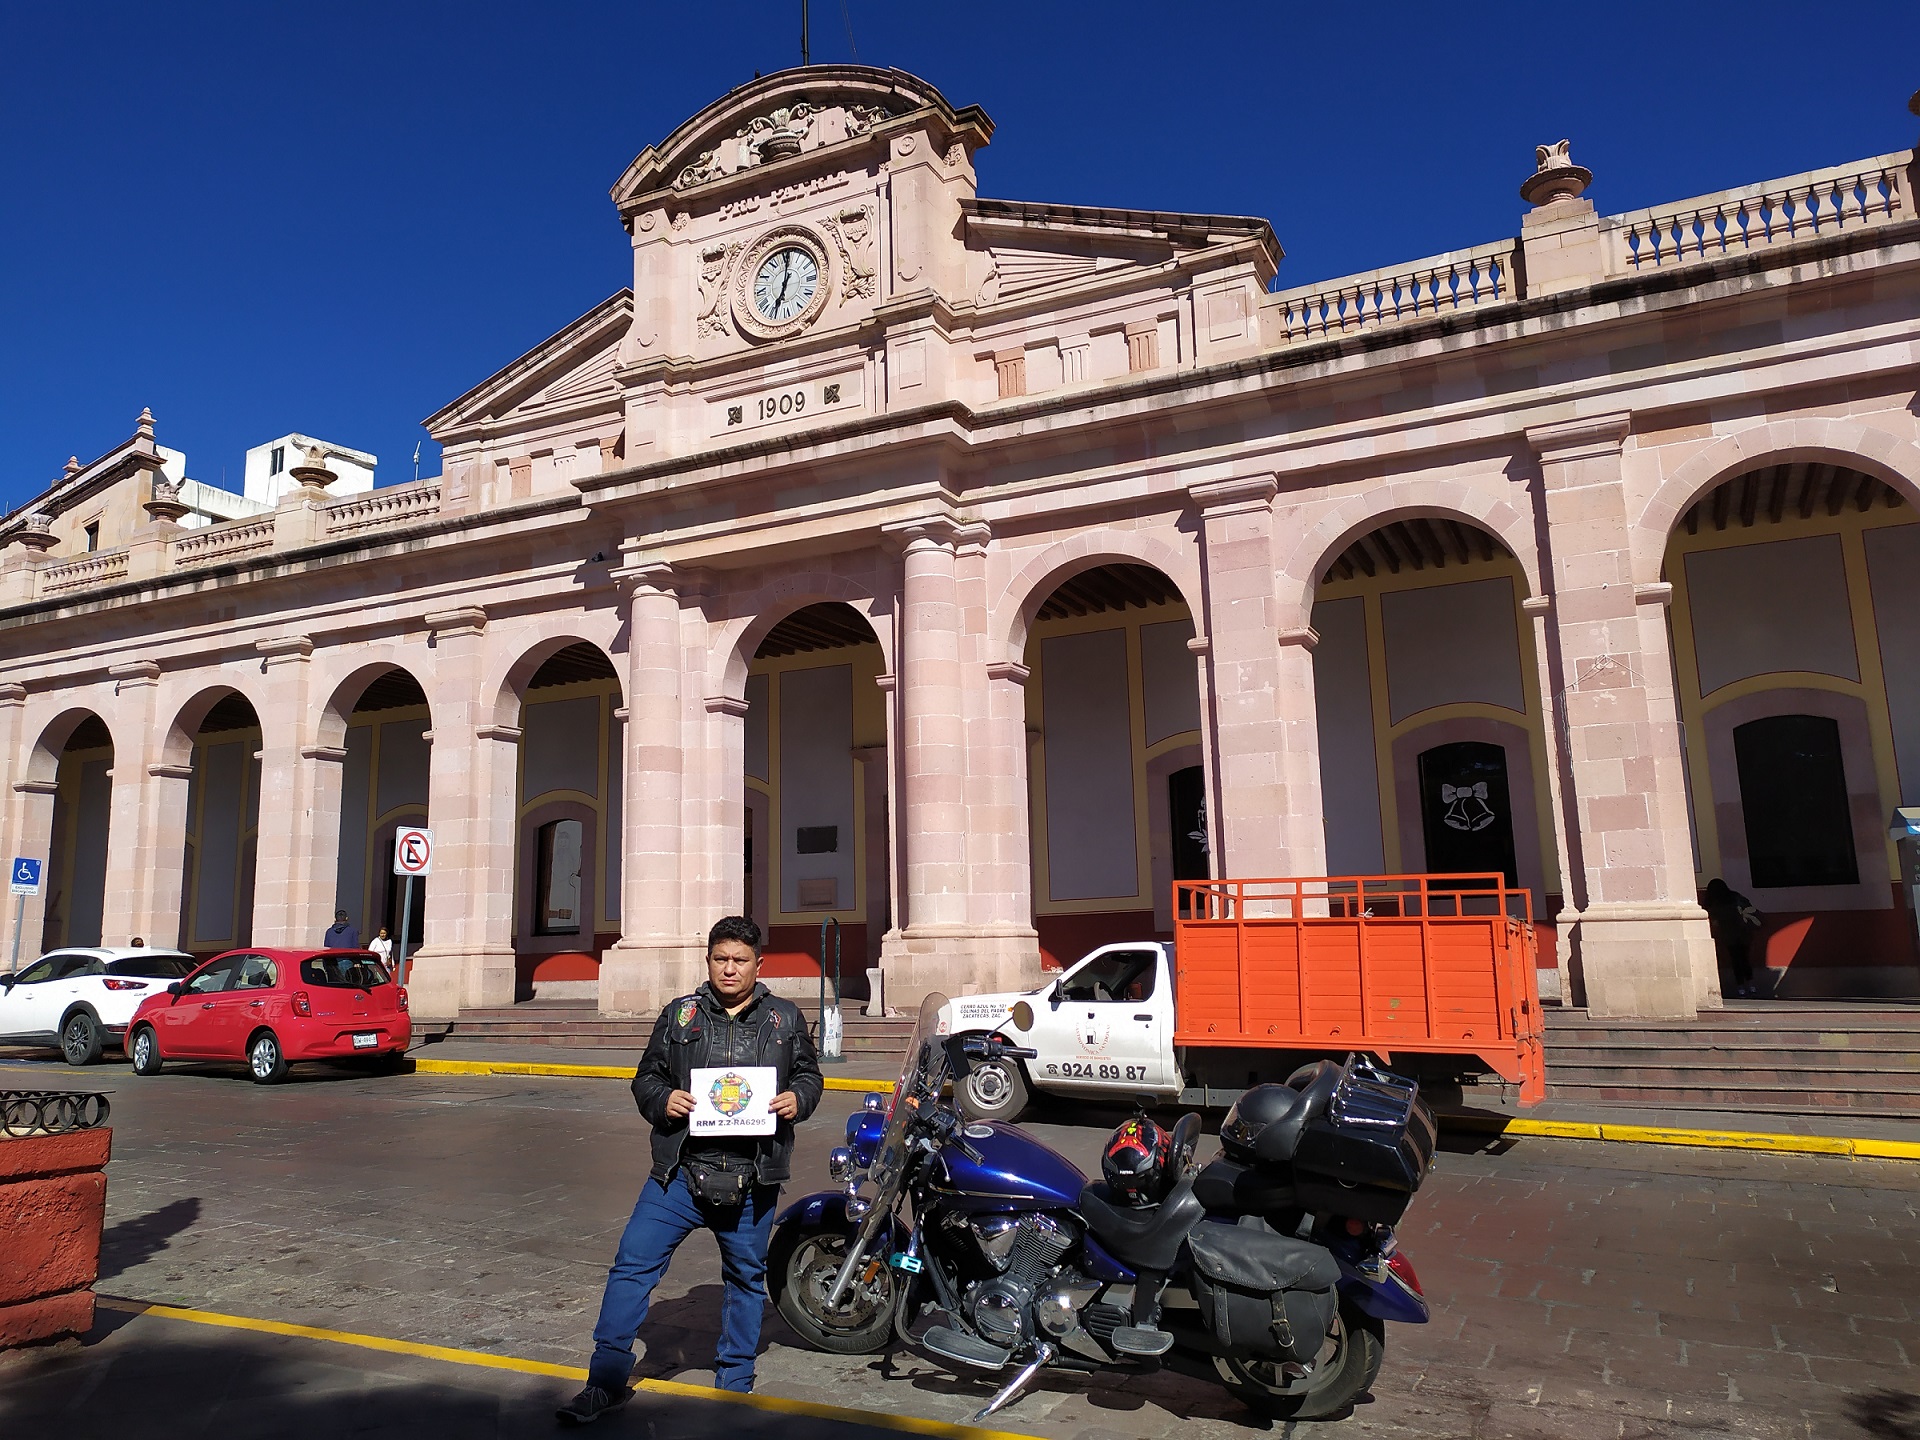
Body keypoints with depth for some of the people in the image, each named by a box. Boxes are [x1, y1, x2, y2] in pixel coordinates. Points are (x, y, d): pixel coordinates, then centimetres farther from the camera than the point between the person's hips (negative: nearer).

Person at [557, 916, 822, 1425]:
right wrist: (663, 1100, -10)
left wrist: (798, 1099, -8)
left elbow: (809, 1074, 13)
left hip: (753, 1181, 0)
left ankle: (735, 1381, 33)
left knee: (747, 1278, 14)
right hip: (680, 1173, 0)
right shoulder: (679, 1015, 7)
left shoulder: (785, 1018, 7)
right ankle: (608, 1379, 10)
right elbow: (647, 1076, 10)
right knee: (632, 1264, -5)